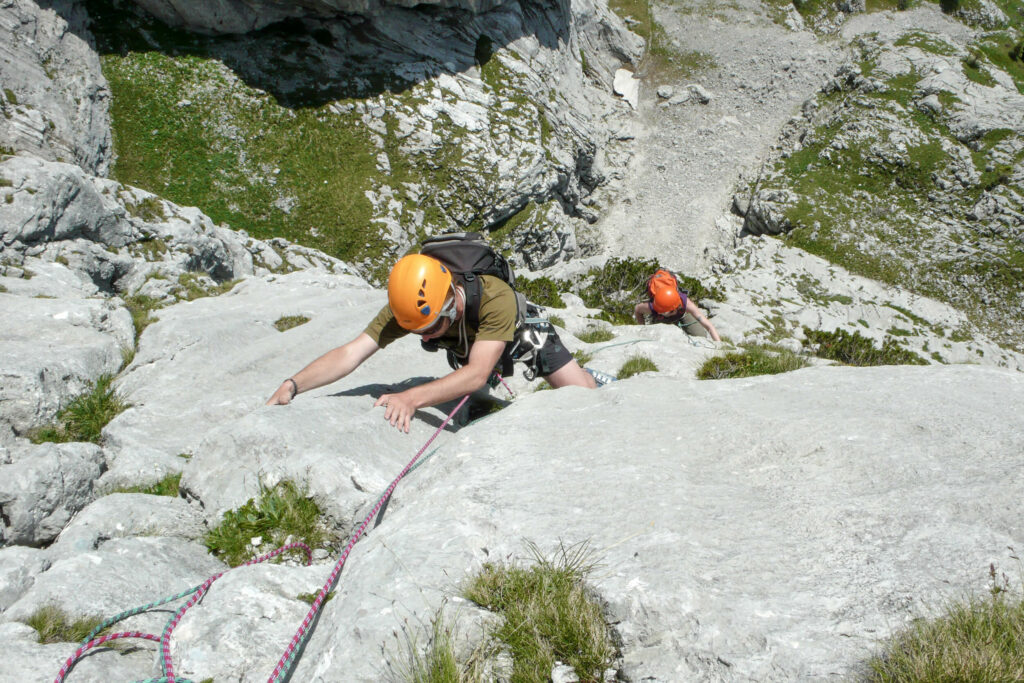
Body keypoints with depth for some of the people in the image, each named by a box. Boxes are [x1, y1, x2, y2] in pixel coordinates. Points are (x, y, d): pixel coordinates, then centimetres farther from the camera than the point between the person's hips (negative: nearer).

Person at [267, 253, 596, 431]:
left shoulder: (496, 297, -49)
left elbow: (477, 374, -55)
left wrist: (412, 398, -68)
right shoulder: (406, 308, -37)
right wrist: (293, 385, -55)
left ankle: (589, 377, 32)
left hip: (520, 330, -3)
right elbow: (352, 353, -41)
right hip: (468, 345, 4)